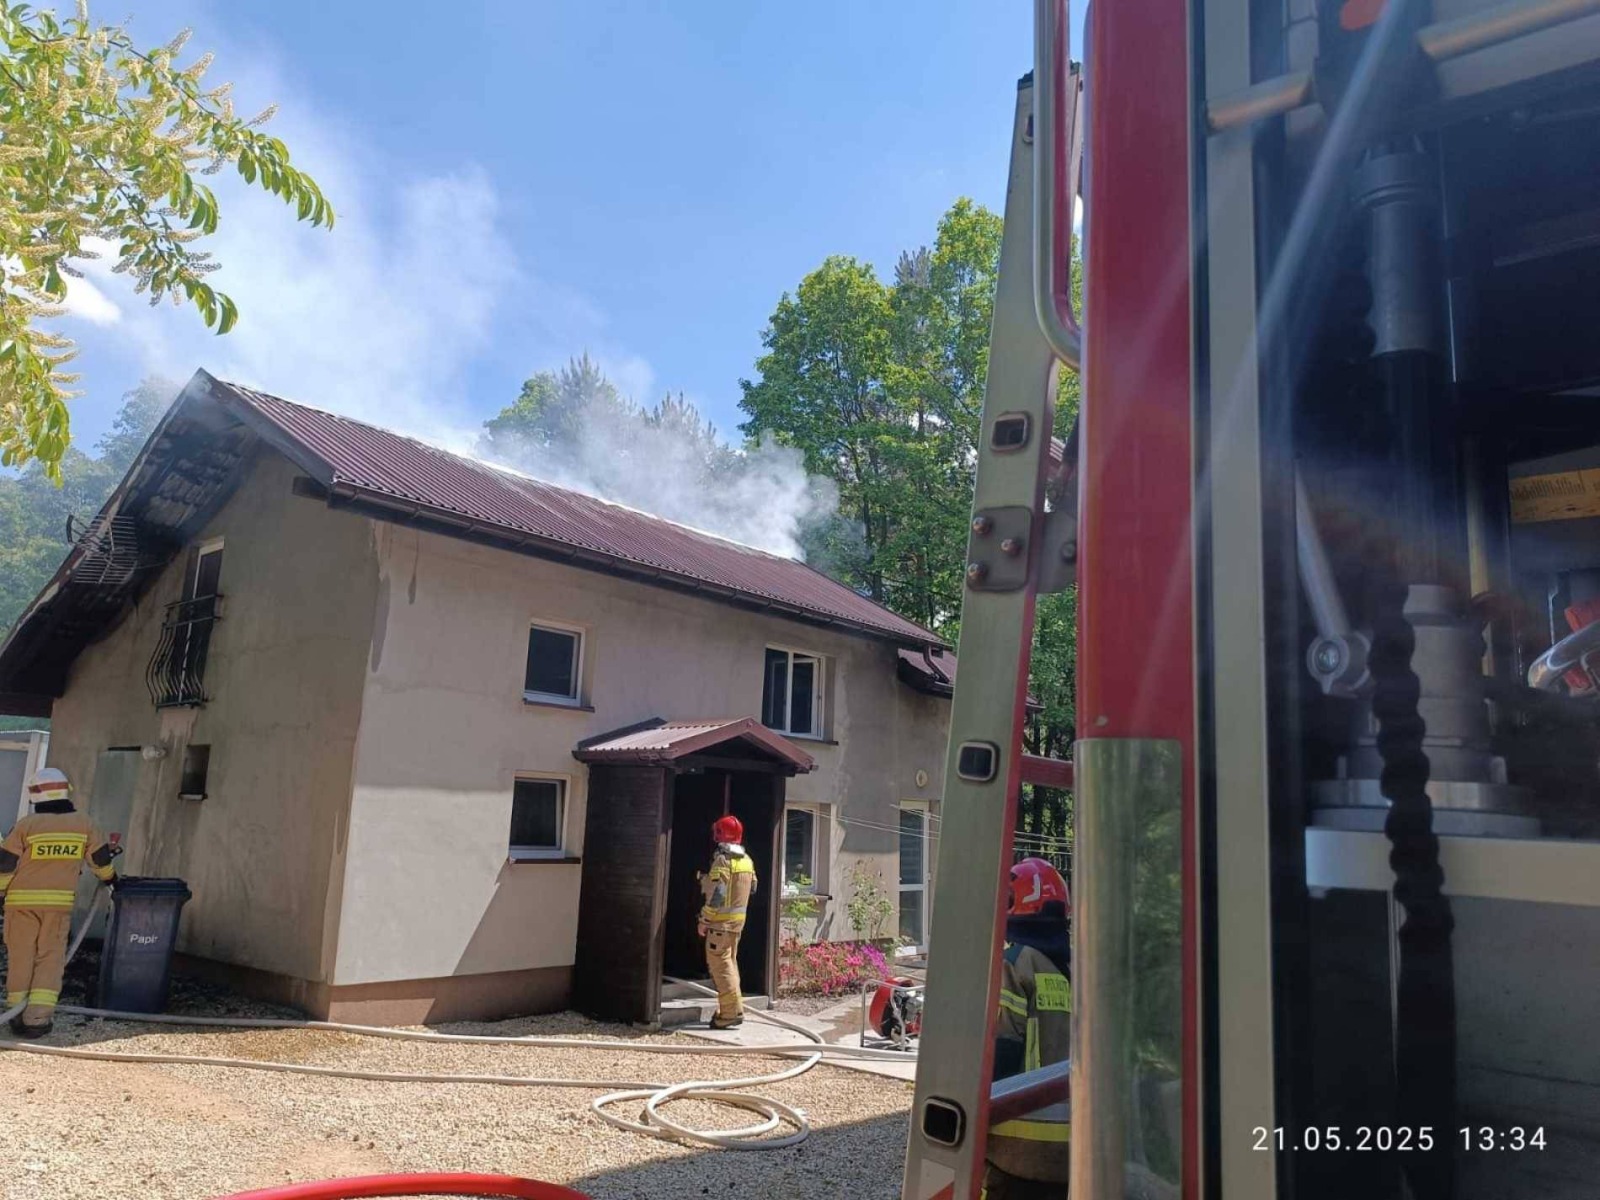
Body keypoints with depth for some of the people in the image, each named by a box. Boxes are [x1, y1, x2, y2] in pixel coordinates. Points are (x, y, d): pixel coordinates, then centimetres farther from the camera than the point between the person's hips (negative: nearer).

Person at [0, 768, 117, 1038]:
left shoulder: (27, 825, -8)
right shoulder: (82, 824, 0)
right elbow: (101, 858, 12)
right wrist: (109, 878, 31)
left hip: (22, 901, -1)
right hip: (59, 903, 1)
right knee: (50, 958, 6)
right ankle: (37, 1018, -2)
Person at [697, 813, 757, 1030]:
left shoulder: (722, 860, -17)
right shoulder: (746, 860, 9)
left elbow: (716, 894, -21)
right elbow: (752, 888, 16)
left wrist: (704, 921, -15)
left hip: (721, 920, -8)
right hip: (738, 919, 8)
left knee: (720, 964, -4)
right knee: (730, 962, 18)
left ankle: (731, 1012, -6)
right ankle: (733, 1008, 22)